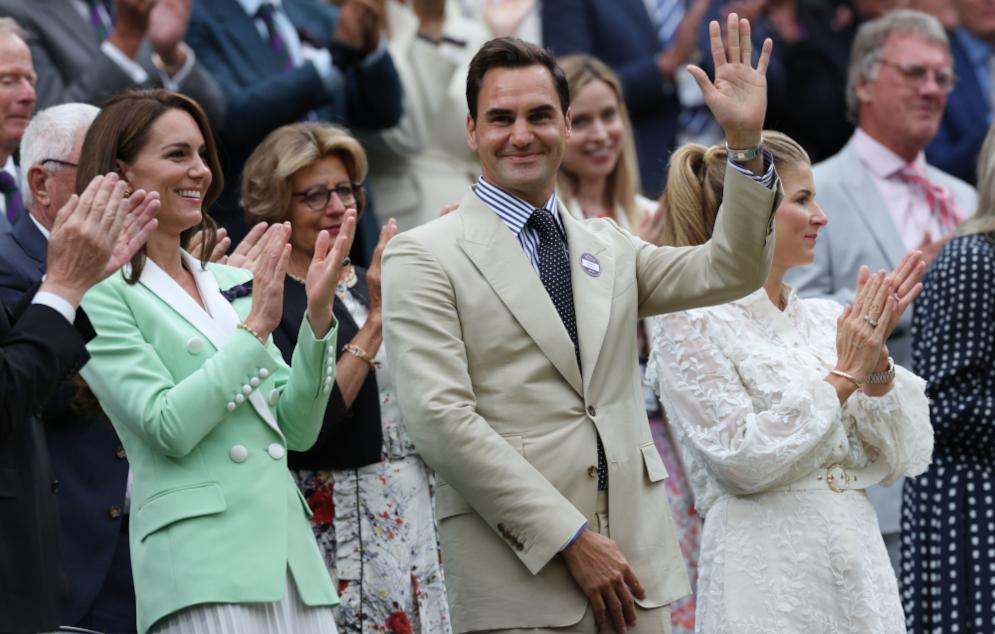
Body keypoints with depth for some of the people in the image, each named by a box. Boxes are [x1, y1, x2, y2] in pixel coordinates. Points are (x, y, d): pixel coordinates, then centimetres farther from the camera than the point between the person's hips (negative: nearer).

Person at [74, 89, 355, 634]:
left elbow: (298, 429, 13)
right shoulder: (102, 292, -1)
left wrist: (318, 316, 1)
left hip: (291, 552, 6)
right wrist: (257, 327, -9)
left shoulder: (232, 283, 17)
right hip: (199, 563, -6)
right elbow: (168, 427, -12)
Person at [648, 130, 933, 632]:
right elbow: (745, 461, -15)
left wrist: (876, 358, -8)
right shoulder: (690, 325, -5)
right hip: (769, 580, -5)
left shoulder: (823, 318, 10)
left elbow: (902, 459, 6)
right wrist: (844, 376, -11)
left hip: (859, 564, 5)